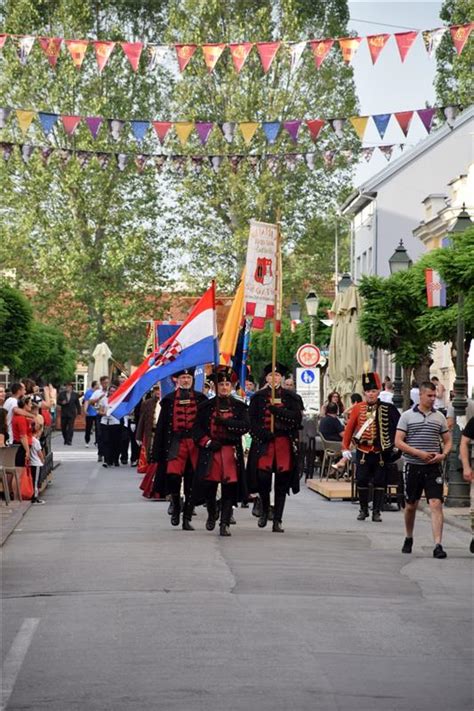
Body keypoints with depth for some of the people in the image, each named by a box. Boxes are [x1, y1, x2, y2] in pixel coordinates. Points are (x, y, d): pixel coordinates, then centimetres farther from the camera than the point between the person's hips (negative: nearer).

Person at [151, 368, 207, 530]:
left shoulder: (200, 399, 9)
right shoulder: (169, 400, 7)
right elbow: (161, 426, 6)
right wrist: (157, 453, 2)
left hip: (195, 443, 1)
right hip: (176, 442, -1)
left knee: (192, 482, 2)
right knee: (173, 475, -19)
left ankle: (187, 518, 11)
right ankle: (176, 505, 9)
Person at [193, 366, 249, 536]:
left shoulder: (239, 406, 10)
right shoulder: (206, 406, 10)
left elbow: (245, 426, -4)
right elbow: (197, 428, 4)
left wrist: (225, 422, -13)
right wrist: (207, 442, -10)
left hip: (231, 452, 0)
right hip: (210, 452, 1)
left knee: (229, 487, -5)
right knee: (208, 485, 0)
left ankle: (225, 523, -2)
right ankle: (211, 514, 26)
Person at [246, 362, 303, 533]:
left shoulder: (291, 397, 9)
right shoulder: (258, 397, 8)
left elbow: (297, 417, -5)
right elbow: (252, 420, 2)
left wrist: (276, 410, -16)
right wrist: (263, 433, -14)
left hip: (285, 443, 1)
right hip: (263, 442, 0)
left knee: (282, 482, 0)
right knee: (262, 477, -10)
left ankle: (277, 520, 6)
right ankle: (264, 511, 16)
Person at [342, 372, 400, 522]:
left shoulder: (387, 409, -2)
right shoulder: (358, 408, 1)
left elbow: (398, 425, 2)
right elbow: (349, 428, 4)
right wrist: (345, 448, 0)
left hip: (380, 453, -1)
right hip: (362, 452, 1)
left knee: (379, 483, 2)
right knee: (362, 481, 4)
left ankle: (377, 512, 10)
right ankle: (363, 510, 17)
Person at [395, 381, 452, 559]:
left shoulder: (439, 417, 7)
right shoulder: (407, 416, 1)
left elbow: (447, 441, 13)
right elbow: (398, 442, -5)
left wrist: (443, 455, -8)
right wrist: (419, 453, -15)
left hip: (433, 467, 1)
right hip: (413, 466, -1)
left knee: (436, 504, -12)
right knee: (410, 505, 11)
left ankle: (437, 545, -15)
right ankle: (409, 539, 33)